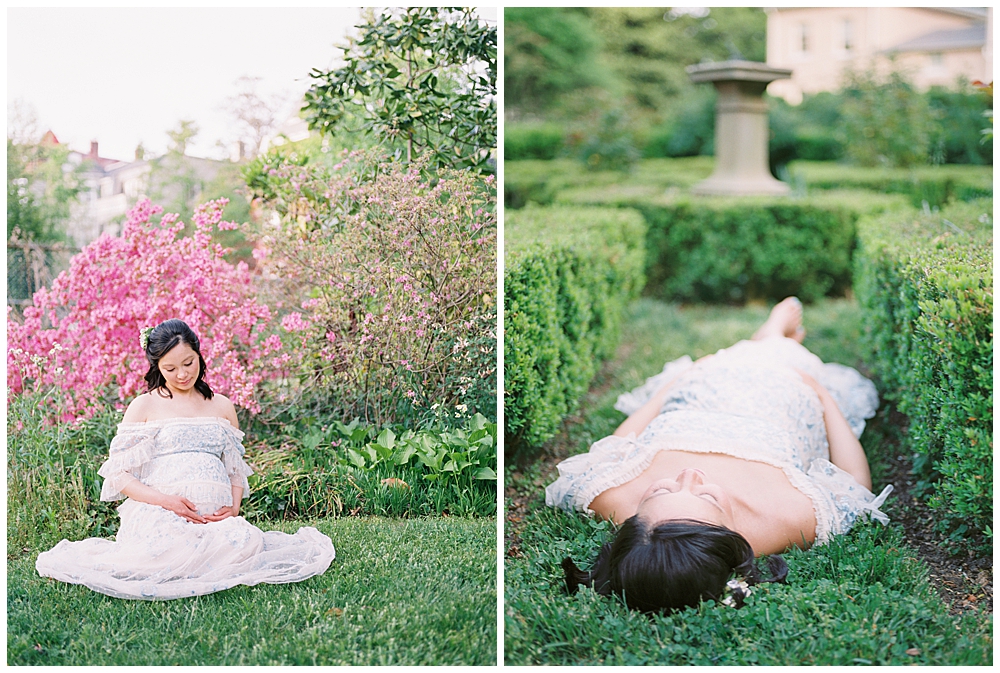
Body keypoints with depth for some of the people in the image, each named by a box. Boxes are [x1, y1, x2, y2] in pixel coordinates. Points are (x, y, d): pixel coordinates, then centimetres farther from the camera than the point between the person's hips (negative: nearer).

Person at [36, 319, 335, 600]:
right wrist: (165, 500, -13)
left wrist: (234, 506, 0)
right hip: (159, 513, -3)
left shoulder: (221, 407, 21)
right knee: (162, 549, -40)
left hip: (214, 517, 3)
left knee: (245, 542, -32)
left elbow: (236, 470, 23)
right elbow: (119, 474, 4)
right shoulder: (144, 407, 10)